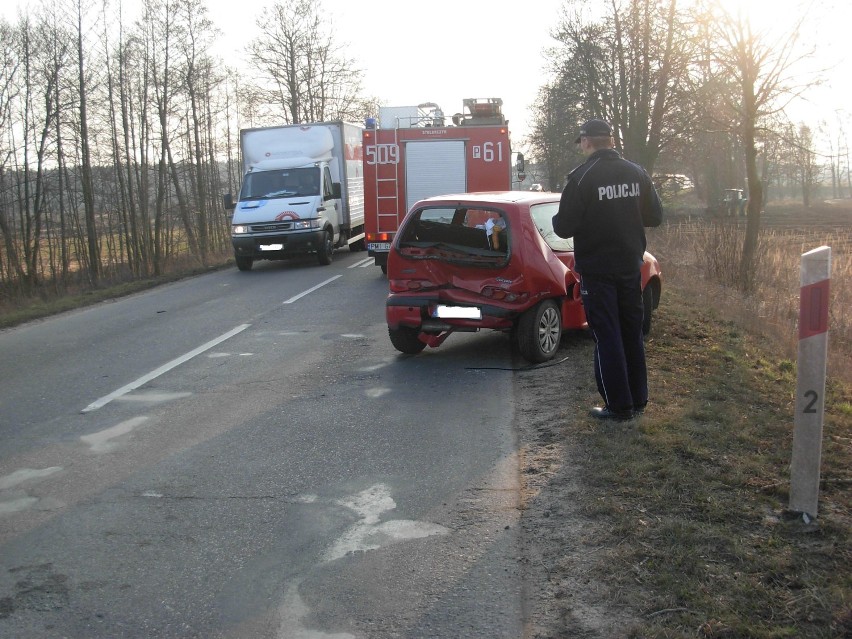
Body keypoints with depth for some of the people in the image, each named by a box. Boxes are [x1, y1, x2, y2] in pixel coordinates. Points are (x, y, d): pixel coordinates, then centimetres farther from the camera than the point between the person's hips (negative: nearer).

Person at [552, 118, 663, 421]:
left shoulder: (582, 177, -16)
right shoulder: (637, 173, 0)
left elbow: (564, 227, -17)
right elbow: (655, 216, 7)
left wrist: (557, 220, 5)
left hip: (597, 269, -5)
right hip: (630, 266, 5)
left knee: (607, 338, 2)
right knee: (632, 335, 16)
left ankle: (618, 405, 6)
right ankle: (638, 399, 24)